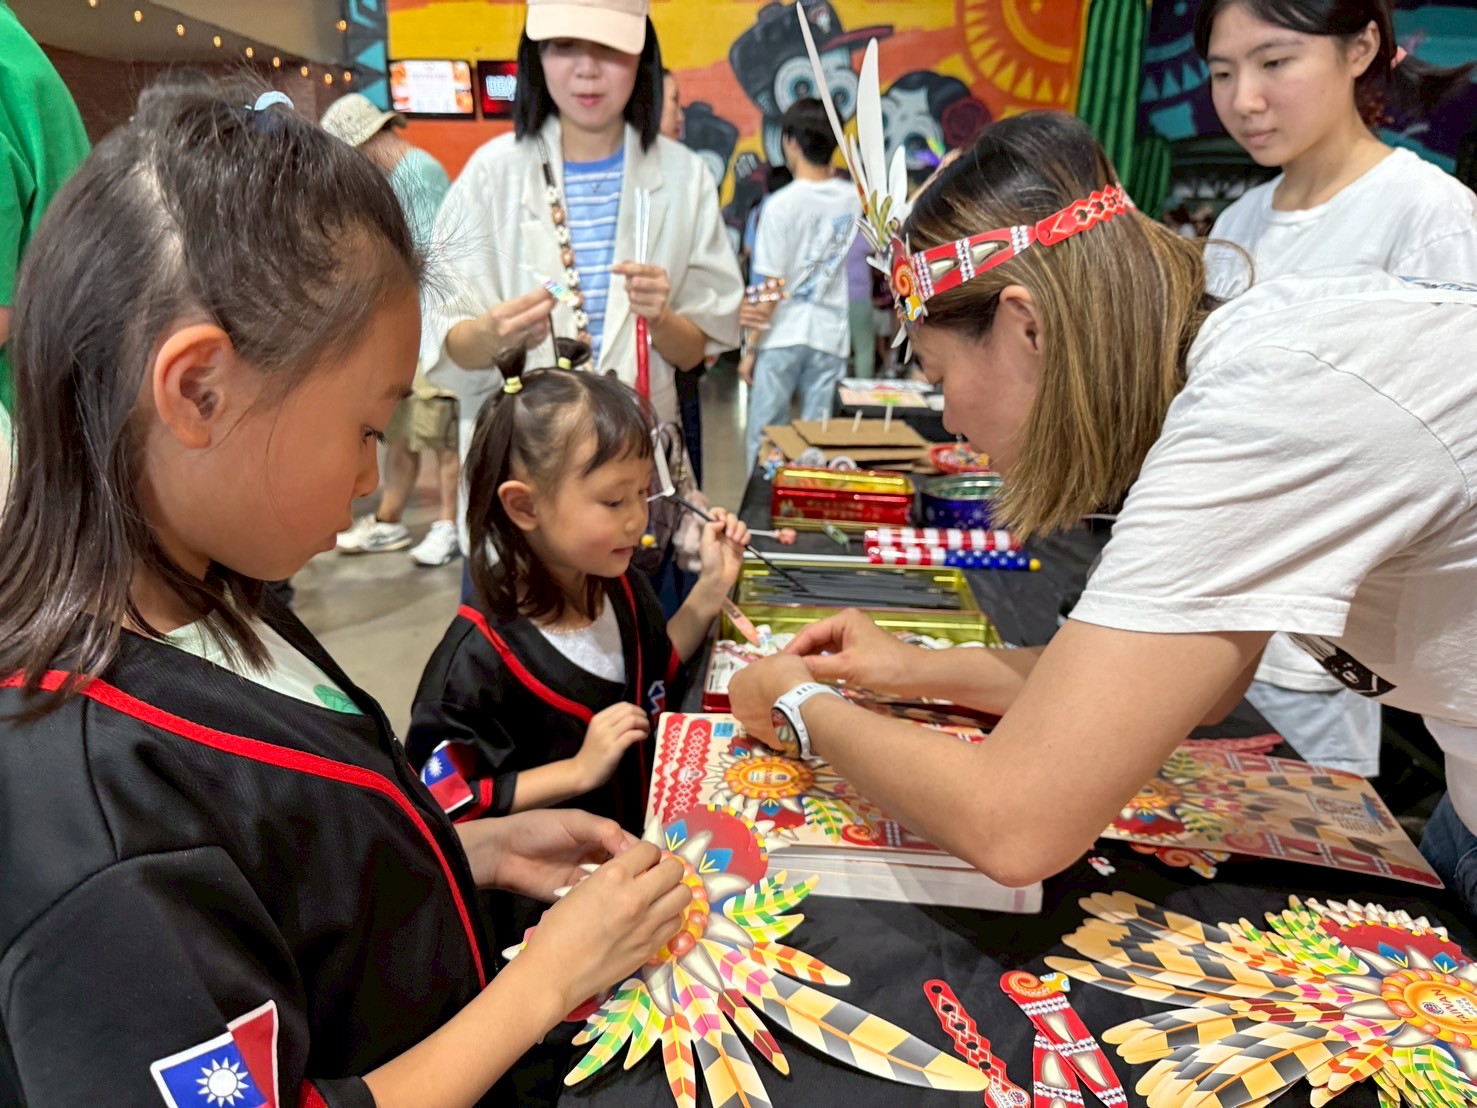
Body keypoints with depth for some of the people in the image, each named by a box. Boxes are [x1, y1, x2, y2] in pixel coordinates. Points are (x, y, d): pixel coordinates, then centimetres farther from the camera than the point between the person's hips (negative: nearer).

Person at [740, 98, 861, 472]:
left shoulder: (781, 203, -10)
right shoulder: (853, 198, 3)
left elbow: (771, 286, -11)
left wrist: (750, 348, -4)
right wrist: (829, 173, 17)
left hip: (784, 333, -4)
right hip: (832, 333, 4)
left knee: (763, 436, 6)